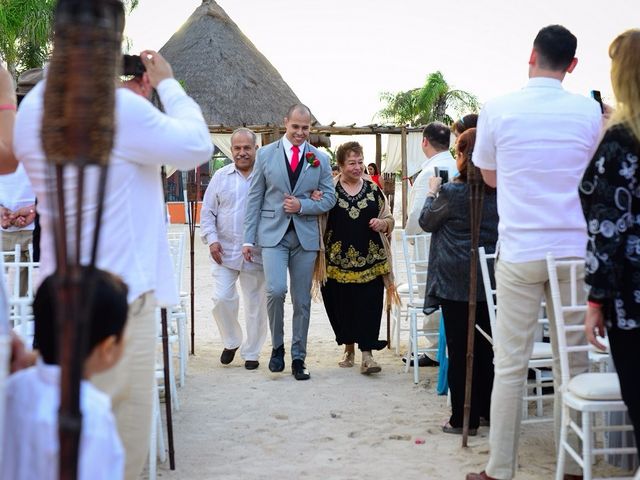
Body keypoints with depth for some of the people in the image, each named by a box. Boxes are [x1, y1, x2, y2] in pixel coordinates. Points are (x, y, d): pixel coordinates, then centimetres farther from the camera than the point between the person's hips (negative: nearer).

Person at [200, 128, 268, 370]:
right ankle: (231, 342, 19)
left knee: (255, 304, 6)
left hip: (257, 253, -1)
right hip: (225, 251, 1)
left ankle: (251, 352, 21)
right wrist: (211, 239, -4)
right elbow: (208, 212, 8)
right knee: (222, 299, -6)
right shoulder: (221, 177, 6)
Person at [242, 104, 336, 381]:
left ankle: (298, 359, 16)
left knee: (302, 301, 6)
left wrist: (302, 205, -11)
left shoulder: (320, 159, 8)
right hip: (273, 234, -2)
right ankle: (277, 346, 3)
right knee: (275, 290, -19)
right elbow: (255, 198, 4)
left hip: (306, 236, 2)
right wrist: (249, 239, 0)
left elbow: (329, 199, 7)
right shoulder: (266, 155, 4)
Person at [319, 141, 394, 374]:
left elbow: (389, 219, 15)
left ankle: (367, 354, -3)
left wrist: (382, 223, -7)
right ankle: (349, 348, 25)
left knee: (369, 306, -5)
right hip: (338, 261, 0)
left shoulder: (373, 189, 7)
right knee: (342, 306, 7)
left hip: (370, 260, 0)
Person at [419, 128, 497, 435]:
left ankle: (463, 419, 5)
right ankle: (489, 410, 22)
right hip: (490, 281, 5)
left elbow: (426, 222, 3)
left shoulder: (451, 193, -12)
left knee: (459, 350, 1)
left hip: (455, 282, -5)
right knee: (486, 347, 13)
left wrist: (432, 192, 19)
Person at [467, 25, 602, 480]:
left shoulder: (498, 110, -4)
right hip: (573, 250, 1)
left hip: (520, 252, -1)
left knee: (511, 365, 3)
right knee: (573, 363, 9)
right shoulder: (590, 111, 0)